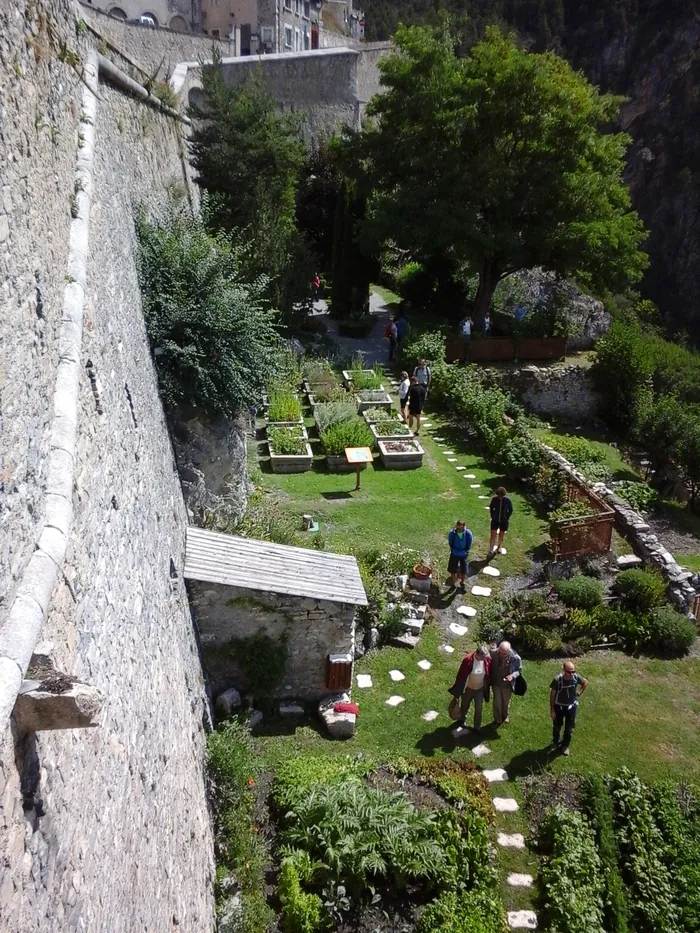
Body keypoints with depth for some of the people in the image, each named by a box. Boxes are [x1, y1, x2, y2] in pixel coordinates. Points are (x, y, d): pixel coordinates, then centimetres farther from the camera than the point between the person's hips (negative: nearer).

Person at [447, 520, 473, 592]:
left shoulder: (468, 534, -20)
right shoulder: (452, 533, -20)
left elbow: (469, 545, -5)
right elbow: (450, 543, -3)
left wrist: (464, 551, -7)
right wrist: (454, 550, -6)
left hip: (464, 554, 0)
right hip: (454, 554, 0)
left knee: (464, 571, 8)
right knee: (453, 571, 9)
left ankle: (462, 583, 37)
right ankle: (453, 584, 31)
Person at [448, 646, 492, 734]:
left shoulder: (488, 659, -22)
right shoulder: (468, 660, -32)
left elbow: (489, 674, -3)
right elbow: (461, 675, -19)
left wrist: (487, 686, 8)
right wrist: (458, 690, -10)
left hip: (480, 689, 2)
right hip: (468, 689, -2)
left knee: (479, 708, 11)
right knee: (465, 706, 22)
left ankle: (477, 727, 34)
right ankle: (463, 719, 52)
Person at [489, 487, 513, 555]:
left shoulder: (507, 500, -15)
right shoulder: (494, 499, -13)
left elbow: (510, 510, -1)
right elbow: (491, 508, 2)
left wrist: (507, 518, -5)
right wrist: (492, 517, -1)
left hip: (504, 521, 0)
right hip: (495, 520, 0)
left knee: (501, 535, 16)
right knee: (493, 535, -2)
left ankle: (499, 547, 36)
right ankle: (491, 550, 5)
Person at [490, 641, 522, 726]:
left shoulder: (516, 658, -28)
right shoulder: (493, 653, -27)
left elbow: (519, 670, -11)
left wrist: (513, 675, -28)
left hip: (507, 684, 0)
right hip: (496, 683, 0)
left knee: (506, 702, 25)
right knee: (497, 702, 16)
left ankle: (505, 716, 55)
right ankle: (497, 720, 41)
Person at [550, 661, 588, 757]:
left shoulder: (576, 677, -22)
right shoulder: (557, 680, -30)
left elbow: (585, 682, 3)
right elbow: (552, 695, -17)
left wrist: (580, 692, -1)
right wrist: (552, 710, -12)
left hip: (571, 706, 2)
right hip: (559, 706, -2)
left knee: (569, 728, 15)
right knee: (557, 726, 20)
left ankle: (565, 746, 38)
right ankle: (555, 742, 47)